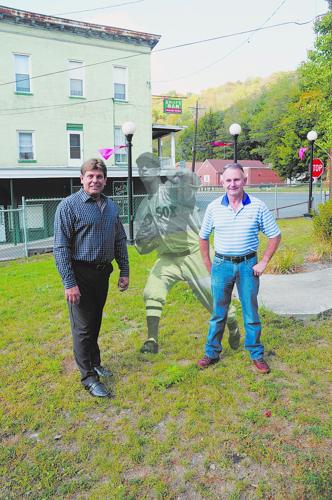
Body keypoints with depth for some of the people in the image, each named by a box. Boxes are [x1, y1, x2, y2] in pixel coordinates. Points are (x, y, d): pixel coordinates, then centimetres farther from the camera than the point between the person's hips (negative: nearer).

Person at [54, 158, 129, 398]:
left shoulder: (111, 206, 7)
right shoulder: (69, 205, -12)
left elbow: (120, 240, 13)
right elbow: (61, 247, -15)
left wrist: (125, 271, 10)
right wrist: (69, 283, -18)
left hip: (103, 272, 6)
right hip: (81, 274, -6)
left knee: (95, 322, 19)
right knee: (83, 327, 2)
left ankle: (95, 363, 36)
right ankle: (89, 377, 14)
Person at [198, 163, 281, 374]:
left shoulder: (258, 206, -5)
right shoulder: (214, 207, -1)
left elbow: (275, 235, 2)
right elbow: (203, 237, 9)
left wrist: (263, 262, -4)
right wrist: (209, 266, 5)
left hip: (248, 264, -1)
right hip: (222, 264, 1)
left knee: (251, 312, 10)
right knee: (218, 312, 11)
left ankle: (257, 355, 27)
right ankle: (212, 353, 27)